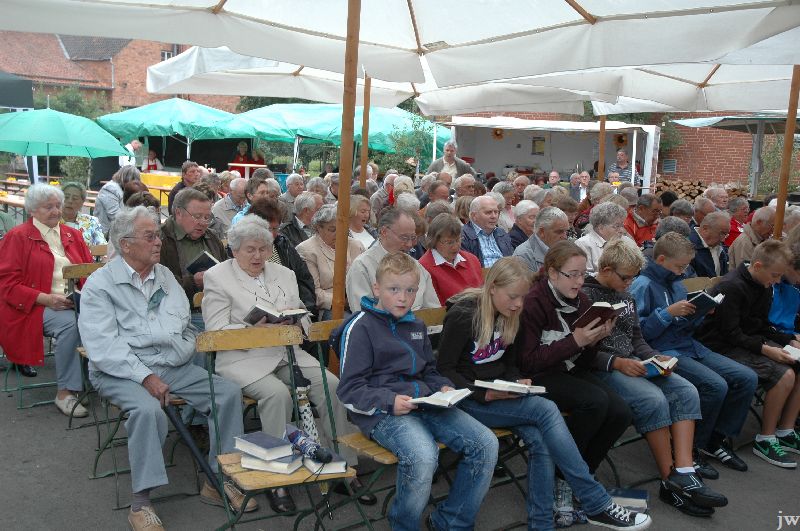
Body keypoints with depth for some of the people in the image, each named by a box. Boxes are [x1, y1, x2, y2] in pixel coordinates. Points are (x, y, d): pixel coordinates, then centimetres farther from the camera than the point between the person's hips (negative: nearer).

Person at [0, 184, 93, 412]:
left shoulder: (73, 235, 19)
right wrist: (46, 299, -18)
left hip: (73, 303, 5)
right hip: (33, 308, -4)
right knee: (69, 323, -34)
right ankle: (65, 392, -24)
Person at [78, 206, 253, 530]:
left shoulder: (165, 276, 14)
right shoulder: (100, 284, -4)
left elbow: (188, 327, 18)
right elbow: (103, 346, -14)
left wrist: (183, 351, -3)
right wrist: (145, 377, -23)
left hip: (173, 366, 6)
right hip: (122, 372, -6)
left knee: (228, 392, -11)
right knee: (148, 409, -36)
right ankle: (141, 504, -22)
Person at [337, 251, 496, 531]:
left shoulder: (416, 326, 19)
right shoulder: (360, 328, -4)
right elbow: (349, 391, -7)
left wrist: (443, 387, 8)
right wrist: (389, 401, -20)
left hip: (425, 403, 7)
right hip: (382, 412, -7)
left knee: (486, 443, -10)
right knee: (423, 456, -35)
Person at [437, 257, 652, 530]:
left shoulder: (508, 316, 8)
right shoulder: (462, 315, -13)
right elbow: (444, 369, -12)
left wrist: (516, 383, -5)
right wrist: (485, 395, -22)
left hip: (501, 395, 7)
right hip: (469, 400, -7)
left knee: (540, 440, -24)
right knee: (546, 410, -25)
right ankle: (598, 505, -18)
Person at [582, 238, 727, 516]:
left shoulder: (625, 294, 17)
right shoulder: (586, 295, -8)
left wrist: (656, 357, 3)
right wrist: (616, 362, -21)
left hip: (632, 363, 8)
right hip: (601, 369, -8)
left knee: (686, 391, -11)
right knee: (653, 399, -29)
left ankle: (684, 474, -19)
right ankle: (670, 480, -15)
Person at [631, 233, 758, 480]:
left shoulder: (677, 284, 17)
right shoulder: (642, 286, -9)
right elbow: (639, 331, -16)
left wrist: (699, 314, 2)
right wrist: (669, 313, -20)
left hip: (690, 347, 9)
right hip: (664, 352, -9)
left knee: (747, 378, -3)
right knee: (716, 386, -27)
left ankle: (716, 439, 12)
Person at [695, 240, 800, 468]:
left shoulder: (764, 287, 9)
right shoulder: (732, 287, -20)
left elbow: (763, 326, 16)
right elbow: (731, 334, -21)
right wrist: (765, 349, -26)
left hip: (752, 340, 10)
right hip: (723, 347, -9)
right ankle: (765, 440, -9)